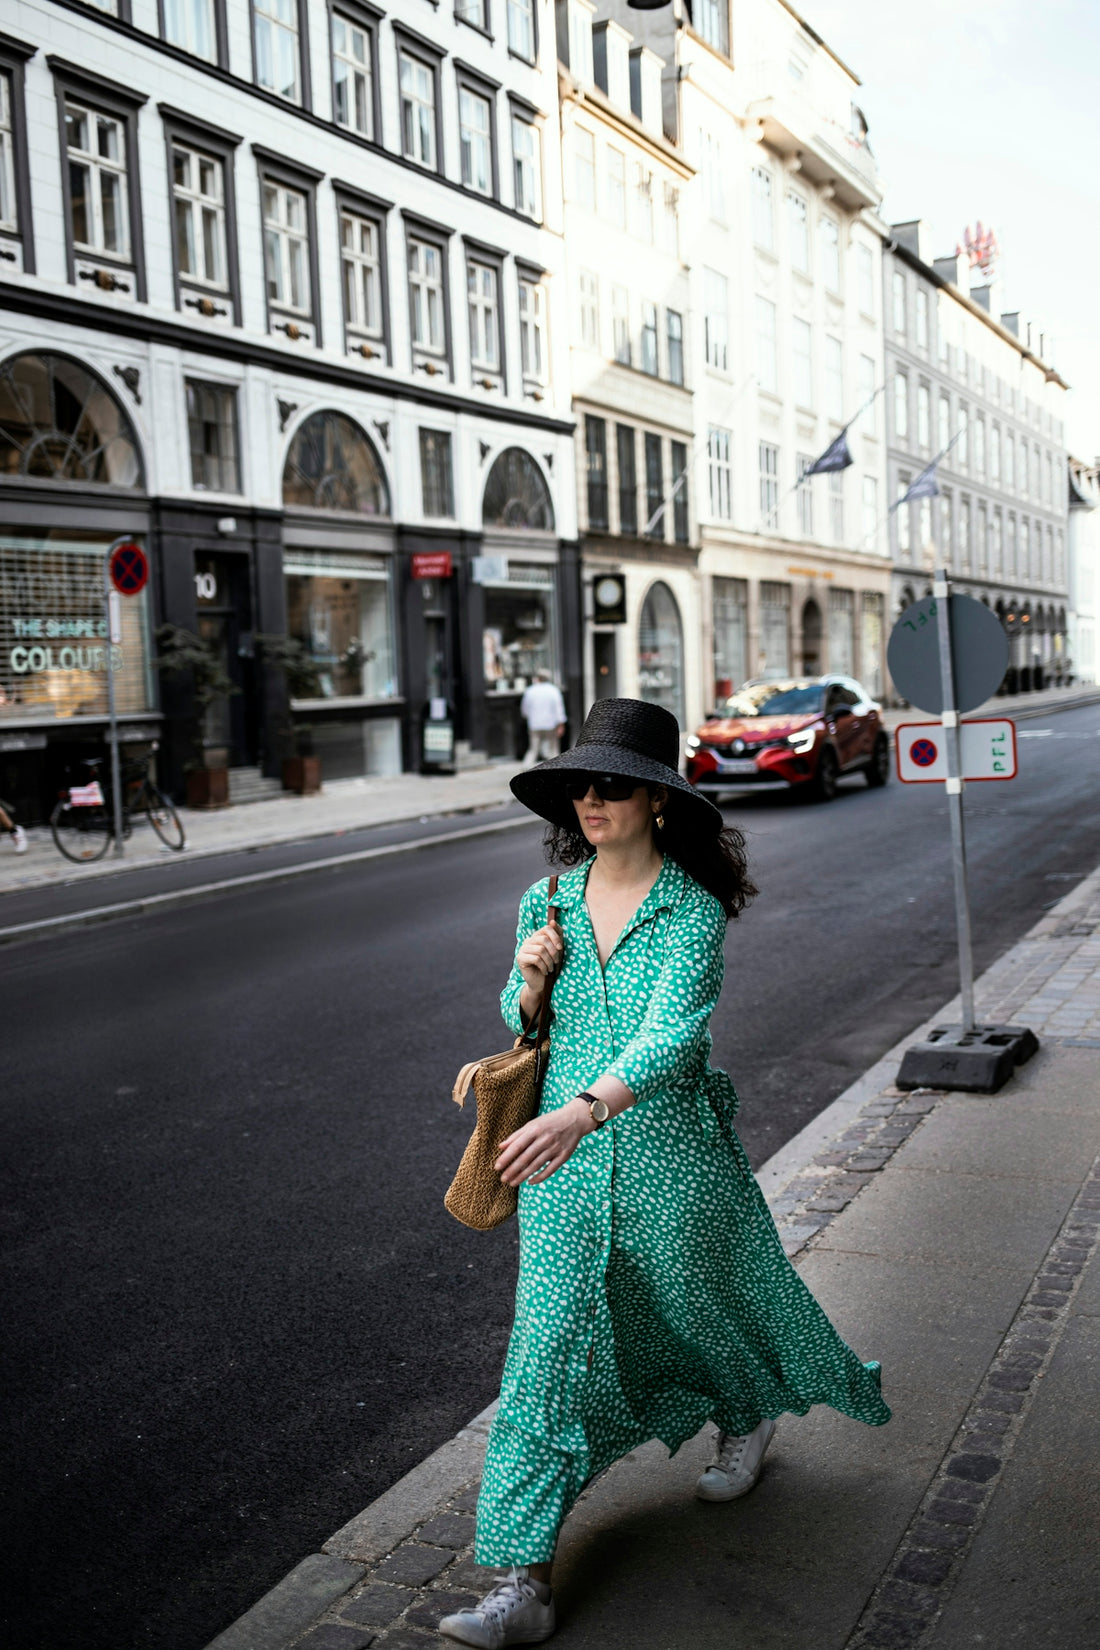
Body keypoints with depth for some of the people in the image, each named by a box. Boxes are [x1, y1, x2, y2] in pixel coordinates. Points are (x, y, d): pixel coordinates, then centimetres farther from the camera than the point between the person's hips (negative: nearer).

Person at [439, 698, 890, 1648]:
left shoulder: (694, 911, -14)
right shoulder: (549, 900, 0)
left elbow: (671, 1035, -28)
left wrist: (579, 1112, -42)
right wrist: (532, 977, -11)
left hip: (669, 1148, -3)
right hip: (566, 1156, 3)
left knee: (700, 1297, 19)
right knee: (552, 1338, -1)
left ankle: (748, 1417, 55)